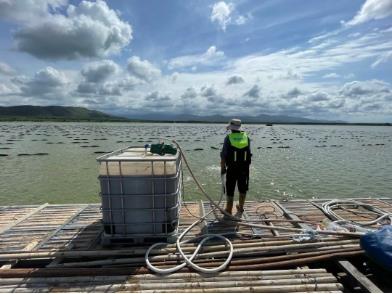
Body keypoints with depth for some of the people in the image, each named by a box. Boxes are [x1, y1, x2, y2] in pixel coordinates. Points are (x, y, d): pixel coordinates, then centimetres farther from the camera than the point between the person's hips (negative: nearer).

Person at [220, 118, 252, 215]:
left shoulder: (228, 138, -9)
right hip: (244, 168, 4)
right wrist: (245, 165, 13)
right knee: (242, 188, 19)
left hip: (232, 168, -3)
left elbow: (223, 155, -10)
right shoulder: (246, 137, 2)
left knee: (230, 189, 8)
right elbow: (249, 153, 4)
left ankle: (229, 210, 16)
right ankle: (240, 208, 35)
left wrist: (222, 168, -1)